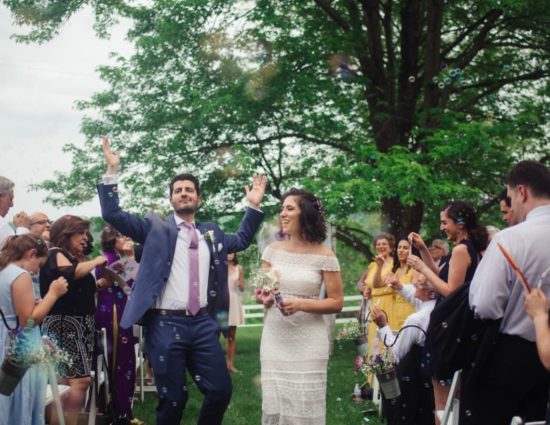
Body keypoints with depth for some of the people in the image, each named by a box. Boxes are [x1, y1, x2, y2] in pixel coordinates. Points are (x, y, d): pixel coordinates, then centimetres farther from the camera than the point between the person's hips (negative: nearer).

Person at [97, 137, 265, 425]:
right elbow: (113, 215, -3)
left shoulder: (211, 232, 17)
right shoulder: (156, 227, 4)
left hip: (203, 323, 4)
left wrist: (254, 206, 22)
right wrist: (112, 171, -10)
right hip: (166, 324, -4)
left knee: (221, 390, 2)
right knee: (173, 398, 1)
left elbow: (241, 240, 31)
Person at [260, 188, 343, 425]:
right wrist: (265, 299, -10)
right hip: (275, 339, 3)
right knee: (274, 405, 4)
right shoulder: (272, 250, 5)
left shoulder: (324, 255, -6)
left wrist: (300, 304, -17)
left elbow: (336, 303, -4)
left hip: (308, 342, -3)